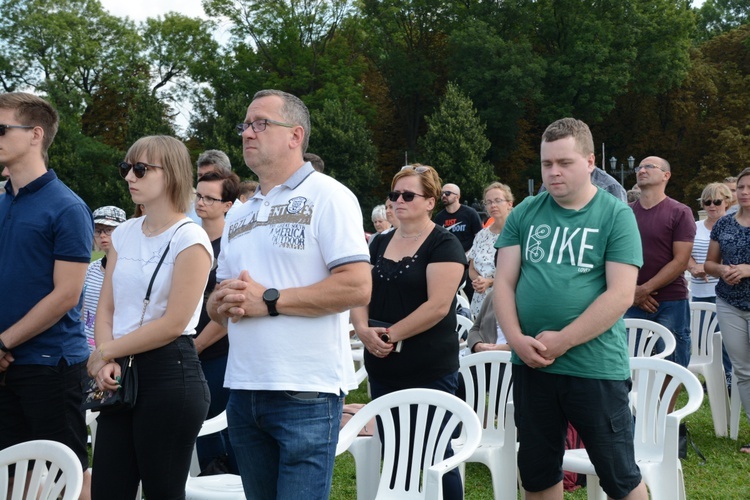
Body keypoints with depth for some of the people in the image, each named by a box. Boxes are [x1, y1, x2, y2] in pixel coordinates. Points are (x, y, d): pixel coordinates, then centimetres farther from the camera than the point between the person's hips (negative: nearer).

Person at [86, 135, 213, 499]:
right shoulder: (124, 233, 13)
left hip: (169, 373, -6)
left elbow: (173, 324, -14)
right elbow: (106, 308, 11)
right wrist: (107, 361, -7)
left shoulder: (189, 238, -8)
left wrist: (103, 352, -7)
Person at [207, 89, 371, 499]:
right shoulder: (239, 216, 19)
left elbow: (357, 287, -16)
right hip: (243, 389, 7)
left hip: (305, 392, -7)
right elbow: (217, 305, 22)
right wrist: (223, 303, -3)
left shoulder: (326, 196, -5)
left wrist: (269, 300, -15)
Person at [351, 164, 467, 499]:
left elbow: (438, 305, -17)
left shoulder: (444, 244, -7)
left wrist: (391, 334, -17)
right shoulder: (381, 243, 13)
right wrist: (363, 330, -11)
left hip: (430, 371, -6)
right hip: (382, 369, 7)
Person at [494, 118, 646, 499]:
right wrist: (517, 339, -12)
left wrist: (561, 341, -16)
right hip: (530, 365, 4)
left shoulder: (616, 215, -5)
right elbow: (504, 282, 4)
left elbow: (620, 295, -13)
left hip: (597, 367, -4)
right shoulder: (525, 214, 6)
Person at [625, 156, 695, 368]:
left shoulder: (680, 213, -2)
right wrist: (632, 291, -7)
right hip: (632, 303, 3)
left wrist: (645, 289, -14)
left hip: (671, 303, -3)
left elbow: (681, 261, -9)